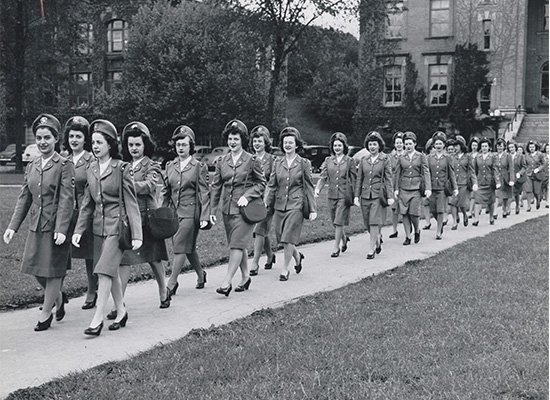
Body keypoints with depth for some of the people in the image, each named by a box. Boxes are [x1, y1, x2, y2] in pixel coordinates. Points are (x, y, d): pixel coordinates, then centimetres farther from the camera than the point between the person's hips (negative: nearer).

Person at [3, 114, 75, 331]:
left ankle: (45, 313, 17)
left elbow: (67, 199, -14)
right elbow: (24, 198, 12)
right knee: (36, 268, 11)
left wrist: (61, 229, -21)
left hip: (55, 226, -6)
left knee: (52, 270, 4)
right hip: (36, 225, 6)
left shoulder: (64, 165, -9)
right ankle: (58, 298, 36)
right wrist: (13, 226, 6)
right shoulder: (32, 166, 10)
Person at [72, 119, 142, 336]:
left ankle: (98, 318, -6)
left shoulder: (122, 169, -10)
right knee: (112, 272, 12)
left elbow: (131, 203, -9)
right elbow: (87, 203, 13)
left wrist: (136, 235, -11)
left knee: (105, 271, -11)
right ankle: (121, 312, 25)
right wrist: (79, 229, 6)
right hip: (99, 226, 6)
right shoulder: (91, 169, 8)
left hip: (117, 225, -6)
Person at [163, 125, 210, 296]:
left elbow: (204, 193, -5)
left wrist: (204, 216, -11)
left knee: (180, 246, -10)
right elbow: (165, 191, 14)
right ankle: (201, 274, 33)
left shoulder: (199, 167, -3)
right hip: (174, 211, 5)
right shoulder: (170, 166, 11)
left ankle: (172, 282, -3)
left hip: (190, 212, -5)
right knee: (188, 247, 13)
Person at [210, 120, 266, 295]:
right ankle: (245, 277, 27)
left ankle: (227, 281, -11)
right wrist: (212, 210, 5)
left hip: (244, 208, -5)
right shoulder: (222, 161, 7)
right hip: (227, 208, 5)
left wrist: (247, 195, -14)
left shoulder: (252, 160, -4)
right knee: (239, 245, 13)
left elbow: (261, 183, 1)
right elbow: (216, 186, 9)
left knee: (237, 244, -10)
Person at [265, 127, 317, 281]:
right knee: (282, 239, 8)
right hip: (279, 205, 4)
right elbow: (271, 185, 7)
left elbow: (309, 187, 1)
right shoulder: (277, 162, 7)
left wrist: (313, 209, -1)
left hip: (296, 205, -4)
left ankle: (285, 269, 5)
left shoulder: (304, 163, -2)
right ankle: (297, 256, 36)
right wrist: (266, 203, -4)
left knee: (288, 238, -9)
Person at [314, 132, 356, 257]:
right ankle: (344, 238, 38)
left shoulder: (349, 161, 0)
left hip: (344, 195, -4)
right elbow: (323, 177, 3)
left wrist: (355, 196, -2)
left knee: (339, 222, -8)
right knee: (335, 222, 11)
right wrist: (317, 189, -13)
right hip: (332, 194, 4)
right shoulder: (328, 160, 8)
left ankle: (336, 247, 0)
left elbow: (354, 179, 1)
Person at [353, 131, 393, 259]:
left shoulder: (385, 159, -1)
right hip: (365, 194, 4)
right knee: (367, 223, 8)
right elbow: (359, 179, 11)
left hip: (378, 194, -4)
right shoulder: (364, 160, 9)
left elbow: (389, 178, -3)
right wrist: (356, 195, 4)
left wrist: (390, 196, -9)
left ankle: (372, 248, -2)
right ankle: (378, 239, 35)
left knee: (374, 222, -9)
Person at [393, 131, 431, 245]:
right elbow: (397, 174, 10)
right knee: (404, 213, -1)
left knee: (414, 213, -8)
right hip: (403, 188, 2)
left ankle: (417, 231, 19)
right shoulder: (401, 158, 8)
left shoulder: (421, 157, 3)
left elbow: (426, 173, -2)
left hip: (416, 188, -2)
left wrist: (428, 188, -11)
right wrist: (396, 188, 2)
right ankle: (407, 237, 9)